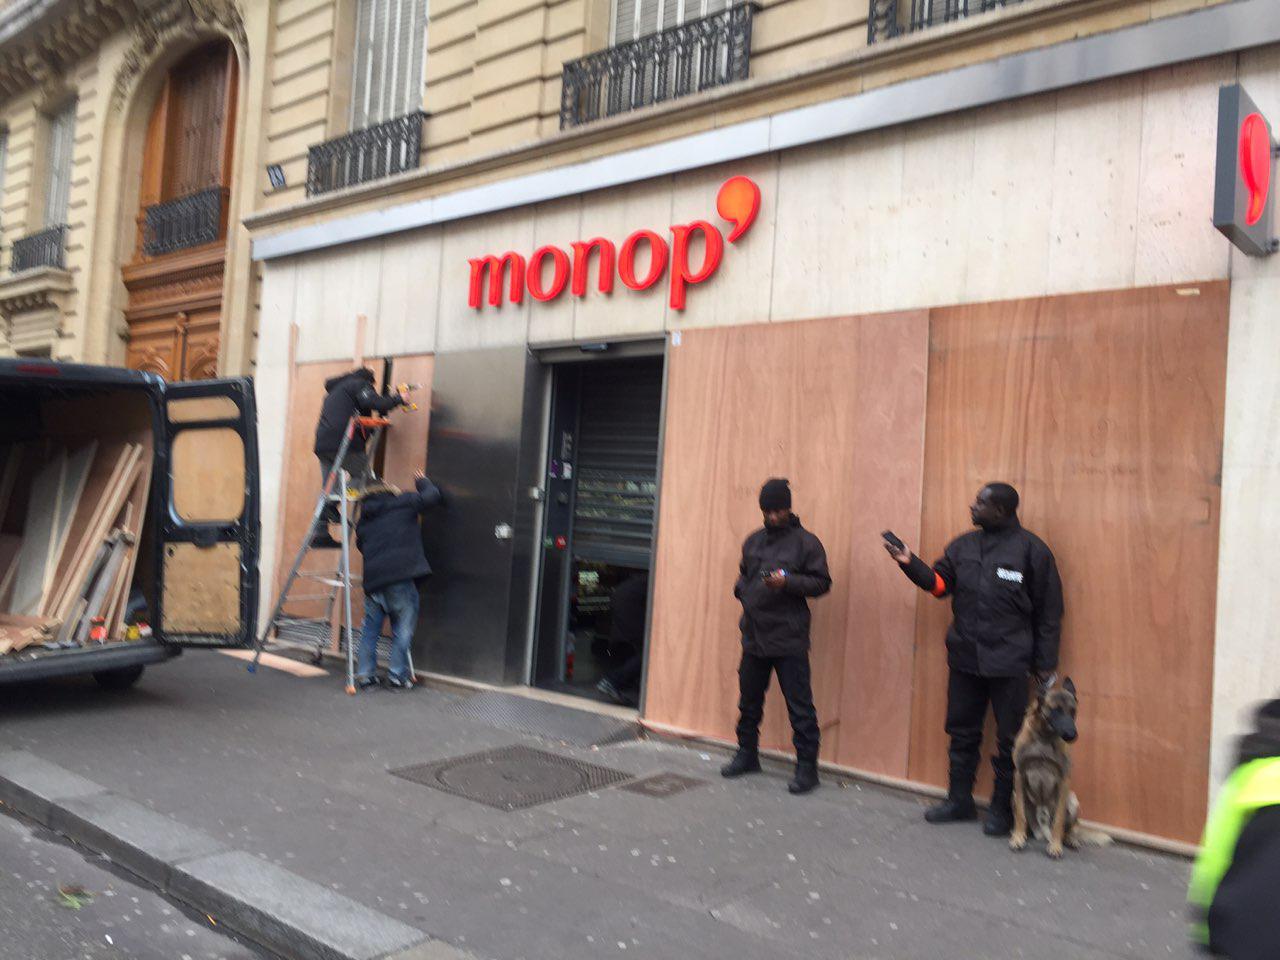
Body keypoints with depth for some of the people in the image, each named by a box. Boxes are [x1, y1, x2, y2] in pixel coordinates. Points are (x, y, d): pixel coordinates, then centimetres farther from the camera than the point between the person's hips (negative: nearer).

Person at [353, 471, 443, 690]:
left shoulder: (363, 519, 19)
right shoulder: (402, 503, 5)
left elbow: (361, 545, 21)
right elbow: (432, 495, 4)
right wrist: (422, 481, 22)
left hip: (373, 580, 5)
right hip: (402, 576, -4)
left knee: (370, 629, 14)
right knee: (402, 629, 4)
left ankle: (364, 674, 16)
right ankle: (397, 676, 6)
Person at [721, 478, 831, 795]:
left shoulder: (806, 542, -5)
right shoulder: (753, 541, 13)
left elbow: (822, 582, -7)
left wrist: (788, 582, -21)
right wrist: (743, 591, 3)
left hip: (789, 640, -6)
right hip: (754, 636, 6)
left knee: (799, 706, -2)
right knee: (749, 701, 16)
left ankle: (807, 767, 9)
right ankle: (747, 755, 32)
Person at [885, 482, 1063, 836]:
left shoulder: (1031, 549, -7)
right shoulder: (963, 546, 8)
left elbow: (1048, 611, -5)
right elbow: (939, 583, 8)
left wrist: (1045, 664, -6)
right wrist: (910, 563, -7)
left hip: (1009, 662, -5)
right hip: (965, 658, 5)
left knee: (1009, 740, 6)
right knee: (962, 732, 13)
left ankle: (1002, 809, 21)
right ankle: (959, 800, 27)